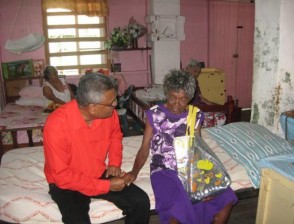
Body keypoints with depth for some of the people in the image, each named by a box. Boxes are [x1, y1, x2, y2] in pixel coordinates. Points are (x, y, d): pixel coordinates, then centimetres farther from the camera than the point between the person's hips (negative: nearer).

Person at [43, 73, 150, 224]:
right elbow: (62, 176, -25)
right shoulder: (56, 125, -30)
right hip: (67, 184, -4)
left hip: (100, 175, 4)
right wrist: (107, 186, -24)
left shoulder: (108, 113, -14)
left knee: (141, 201, -9)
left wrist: (114, 162, -5)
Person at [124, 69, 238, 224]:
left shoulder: (196, 115, 6)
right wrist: (134, 172, -18)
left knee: (226, 198, -16)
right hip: (164, 170, -3)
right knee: (180, 209, -31)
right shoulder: (154, 114, -2)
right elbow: (145, 149, -1)